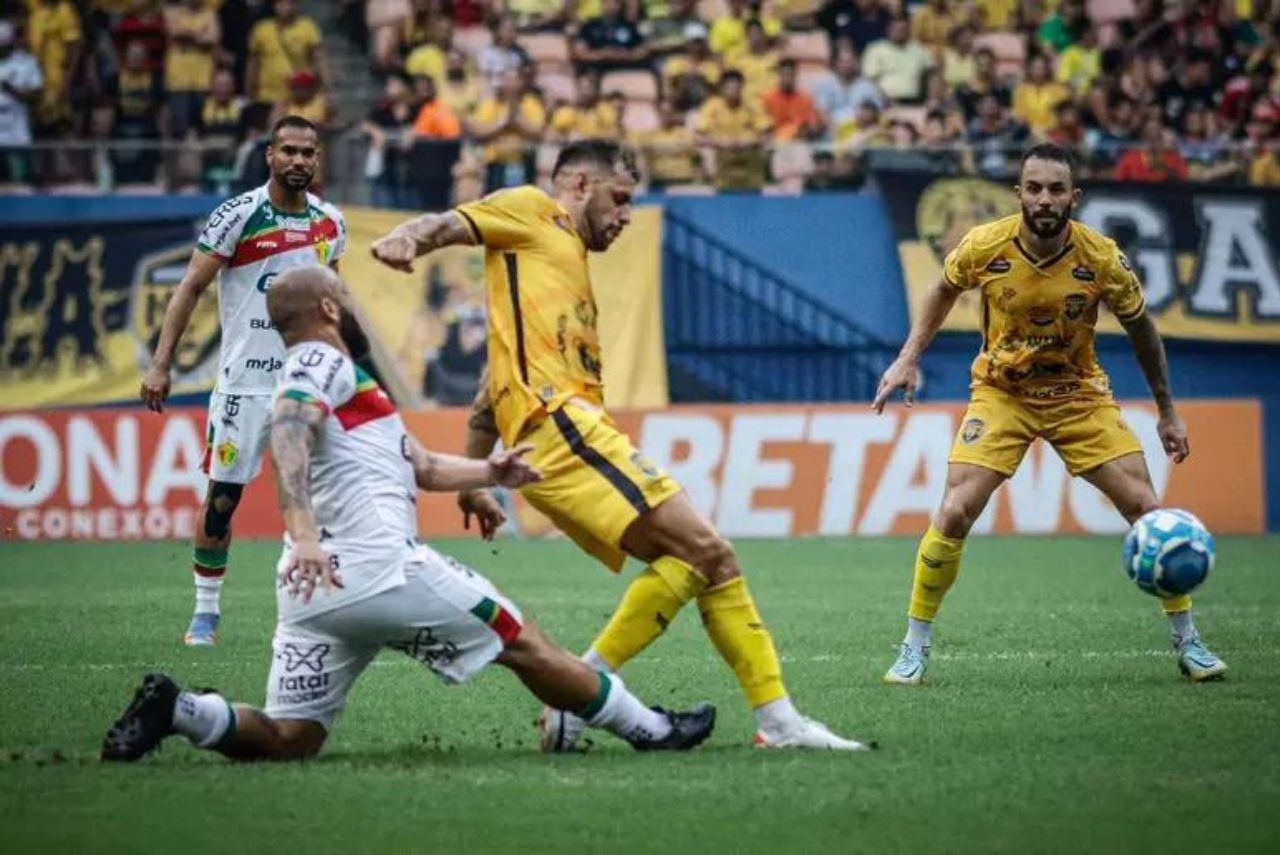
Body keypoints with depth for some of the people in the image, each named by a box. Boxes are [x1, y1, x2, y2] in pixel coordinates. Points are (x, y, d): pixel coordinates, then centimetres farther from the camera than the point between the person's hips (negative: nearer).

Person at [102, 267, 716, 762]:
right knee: (524, 645, 7)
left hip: (312, 589, 9)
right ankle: (648, 729, 17)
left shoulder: (321, 376, 29)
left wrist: (490, 474, 21)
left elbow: (422, 467, 31)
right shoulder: (322, 362, -1)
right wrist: (303, 532, -35)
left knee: (288, 740, 4)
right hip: (378, 570, -9)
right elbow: (288, 434, -23)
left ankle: (176, 710, -15)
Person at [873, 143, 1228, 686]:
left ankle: (1188, 642, 9)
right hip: (1001, 393, -1)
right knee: (954, 514, -16)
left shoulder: (1101, 258, -17)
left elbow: (1140, 329, 0)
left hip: (1078, 394, 1)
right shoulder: (985, 247, -18)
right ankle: (914, 649, 0)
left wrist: (1167, 412, 5)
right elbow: (945, 291, 6)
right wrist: (909, 359, -1)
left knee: (1147, 510, -8)